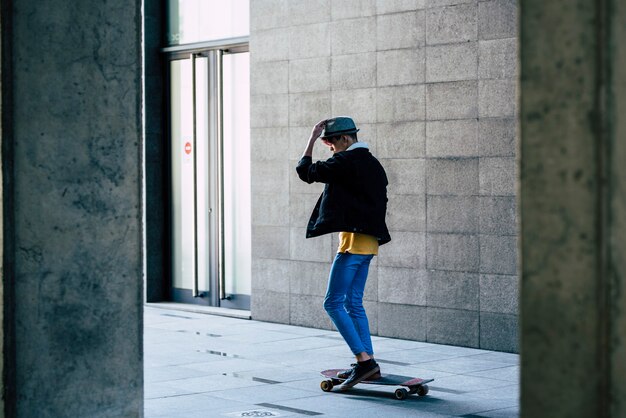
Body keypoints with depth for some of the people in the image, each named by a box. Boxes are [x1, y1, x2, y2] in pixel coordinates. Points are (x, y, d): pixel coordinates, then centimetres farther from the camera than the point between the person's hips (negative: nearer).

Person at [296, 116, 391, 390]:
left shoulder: (346, 161, -12)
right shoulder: (372, 164, 16)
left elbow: (305, 171, -4)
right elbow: (379, 203, 21)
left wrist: (312, 138, 5)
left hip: (353, 240, -10)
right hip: (369, 241, 10)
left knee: (333, 303, -8)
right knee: (353, 303, 13)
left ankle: (364, 359, -14)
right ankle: (368, 363, 12)